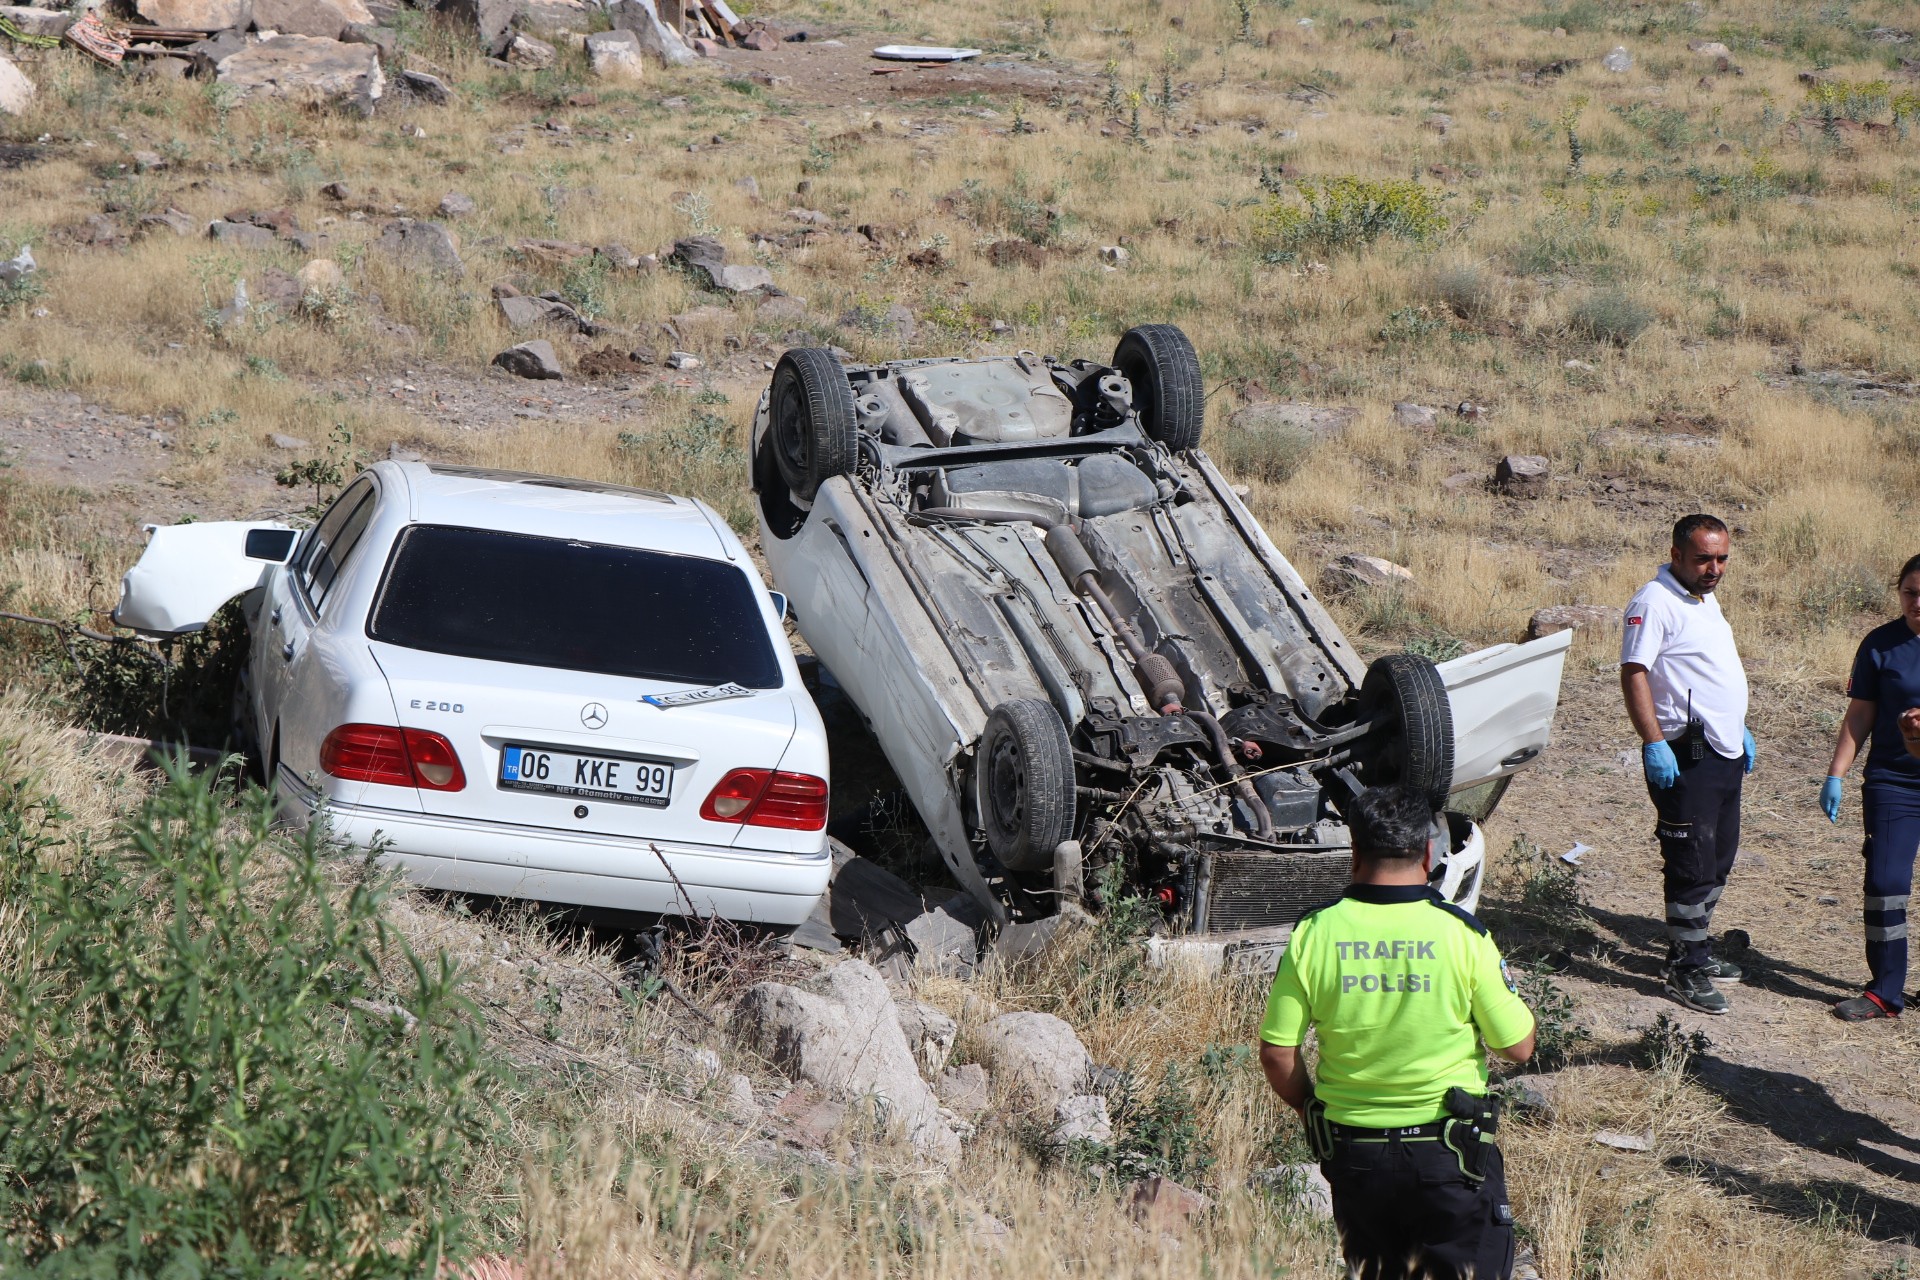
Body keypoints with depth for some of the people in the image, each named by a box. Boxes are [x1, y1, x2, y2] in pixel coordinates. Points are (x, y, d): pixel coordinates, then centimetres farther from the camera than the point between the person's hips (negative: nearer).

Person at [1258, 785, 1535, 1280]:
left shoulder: (1314, 934, -8)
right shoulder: (1461, 935, -13)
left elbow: (1277, 1054, -4)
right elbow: (1519, 1047, -6)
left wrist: (1311, 1111, 14)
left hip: (1352, 1150, 3)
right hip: (1446, 1150, -2)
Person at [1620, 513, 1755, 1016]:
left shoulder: (1706, 601, 15)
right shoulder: (1655, 603, -15)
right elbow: (1634, 673, -21)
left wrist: (1739, 729, 25)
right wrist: (1654, 744, -26)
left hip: (1724, 752, 10)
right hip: (1686, 756, -9)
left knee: (1718, 860, 16)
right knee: (1692, 863, -6)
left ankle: (1698, 950, 28)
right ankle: (1685, 969, 1)